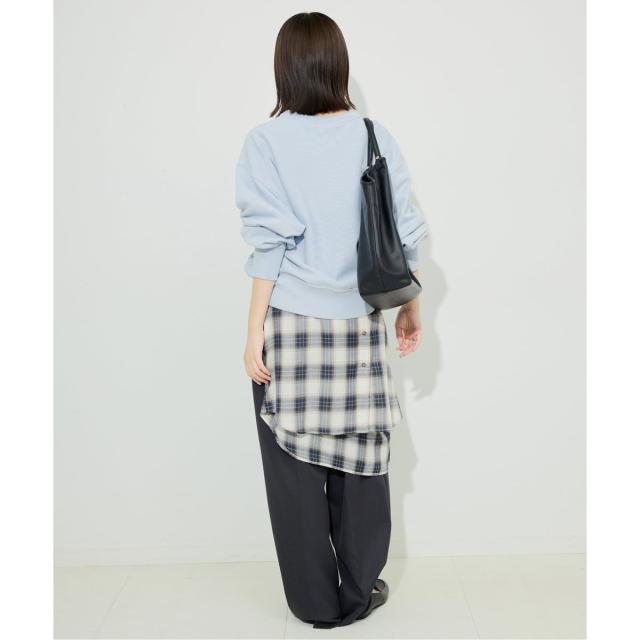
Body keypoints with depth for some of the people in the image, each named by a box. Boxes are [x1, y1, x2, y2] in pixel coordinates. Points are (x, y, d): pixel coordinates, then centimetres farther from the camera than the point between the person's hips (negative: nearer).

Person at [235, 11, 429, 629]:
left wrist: (254, 335, -5)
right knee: (360, 457, 13)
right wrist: (411, 307, 15)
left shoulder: (266, 142, -5)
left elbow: (270, 245, -9)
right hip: (359, 323, 3)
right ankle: (361, 590, 28)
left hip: (290, 321, -2)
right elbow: (405, 232, 4)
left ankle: (317, 602, 23)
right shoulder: (374, 136, 3)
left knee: (296, 463, 9)